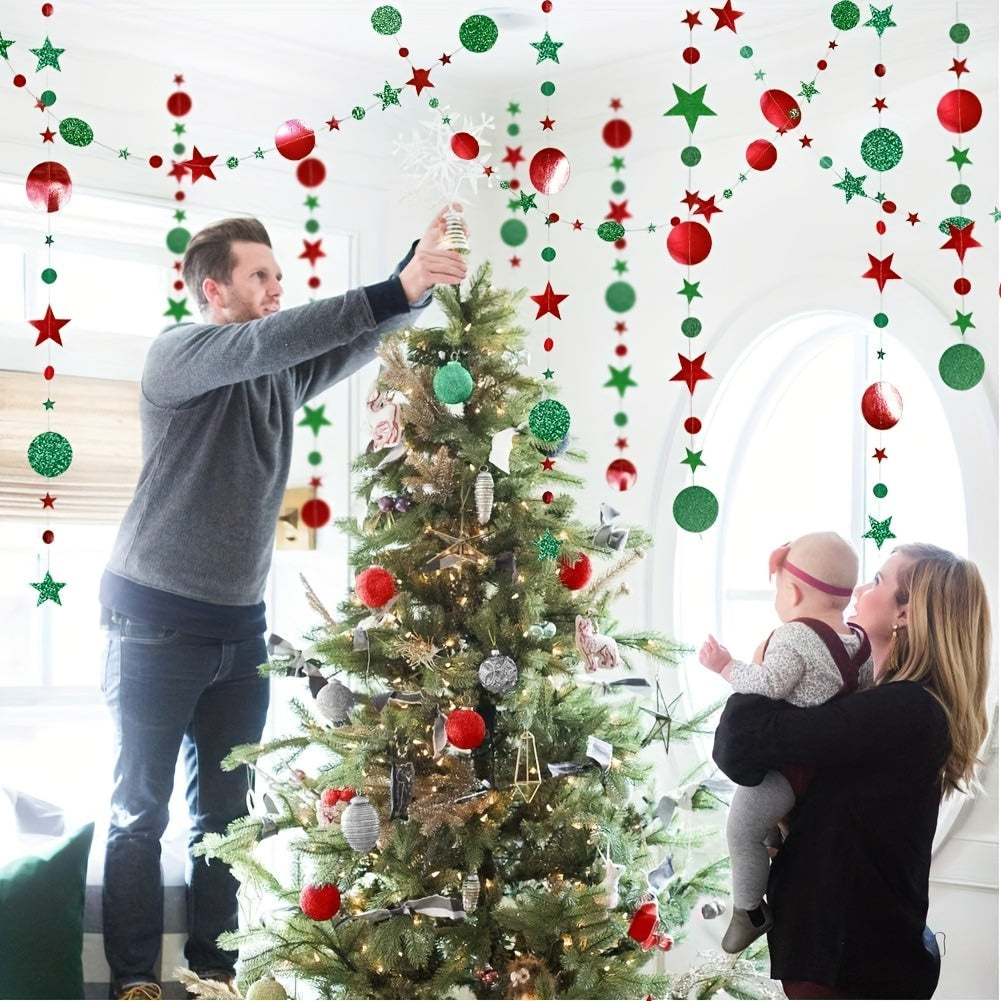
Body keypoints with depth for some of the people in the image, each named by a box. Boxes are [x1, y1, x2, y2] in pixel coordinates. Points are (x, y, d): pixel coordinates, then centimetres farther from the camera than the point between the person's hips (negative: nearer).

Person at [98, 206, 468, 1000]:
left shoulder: (284, 374, 10)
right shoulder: (176, 354, -9)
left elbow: (364, 338, 2)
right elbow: (266, 340, -26)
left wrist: (421, 274, -17)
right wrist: (398, 289, -32)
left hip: (241, 625, 6)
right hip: (157, 621, -6)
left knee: (227, 807, 9)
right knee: (141, 807, 1)